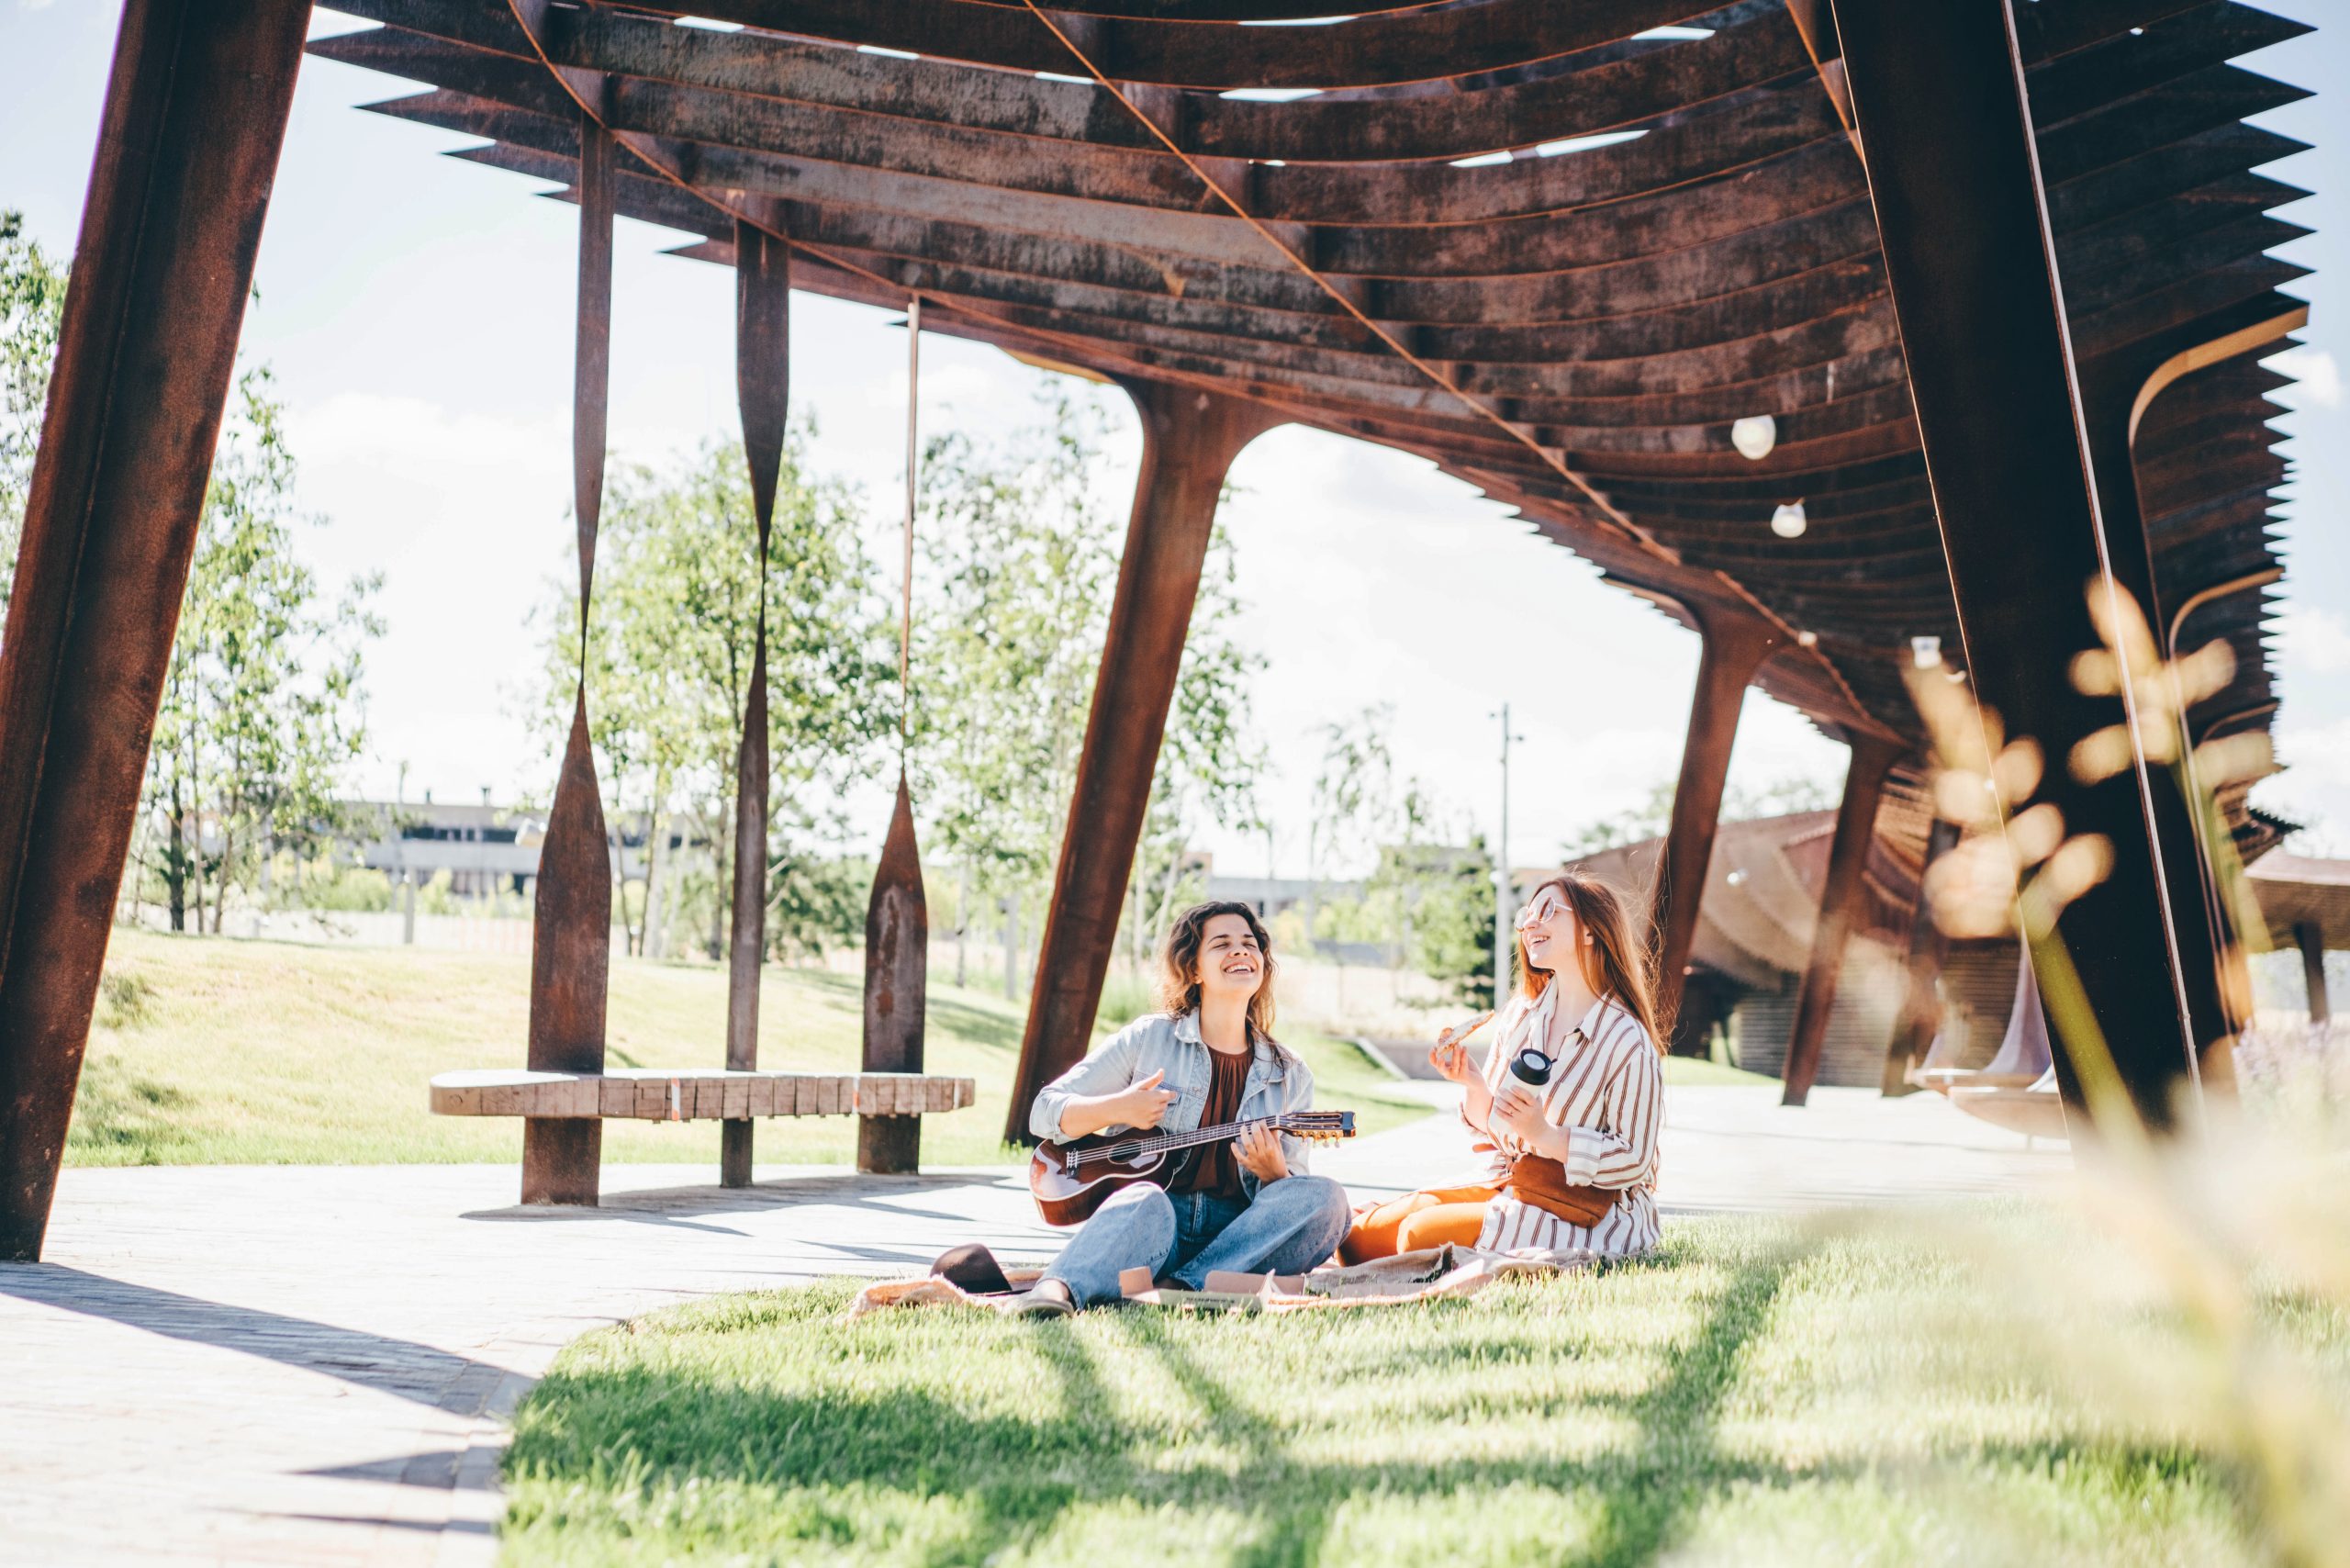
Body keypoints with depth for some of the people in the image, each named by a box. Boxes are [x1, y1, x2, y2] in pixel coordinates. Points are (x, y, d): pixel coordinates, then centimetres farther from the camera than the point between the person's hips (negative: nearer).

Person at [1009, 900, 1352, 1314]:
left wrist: (1272, 1172, -12)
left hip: (1235, 1237, 3)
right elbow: (1045, 1111, 8)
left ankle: (1185, 1285, -36)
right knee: (1146, 1202, -38)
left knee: (1325, 1197, -26)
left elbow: (1292, 1199, 13)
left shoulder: (1290, 1076, 15)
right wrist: (1117, 1109, -11)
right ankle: (1055, 1289, -62)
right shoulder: (1148, 1039, 9)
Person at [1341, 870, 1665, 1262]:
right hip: (1507, 1181, 6)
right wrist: (1474, 1085, -9)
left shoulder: (1627, 1044, -14)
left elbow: (1632, 1162, -14)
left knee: (1422, 1233, -25)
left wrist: (1545, 1133, -24)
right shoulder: (1519, 1016, 6)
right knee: (1361, 1236, -13)